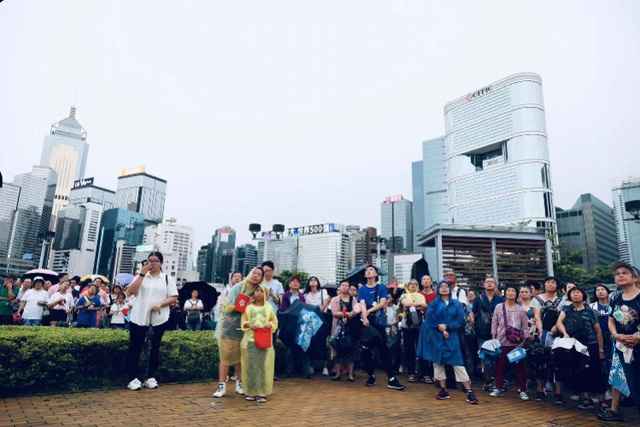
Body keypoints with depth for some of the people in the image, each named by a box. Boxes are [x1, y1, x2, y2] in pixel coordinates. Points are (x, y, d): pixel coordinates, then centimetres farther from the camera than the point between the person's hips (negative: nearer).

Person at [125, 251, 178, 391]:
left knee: (155, 348, 7)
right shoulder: (141, 276, 6)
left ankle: (150, 377, 18)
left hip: (159, 318, 0)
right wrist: (142, 274, -11)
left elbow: (174, 298, 0)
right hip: (139, 317, 0)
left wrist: (160, 304, -18)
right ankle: (134, 378, 11)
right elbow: (130, 291, -9)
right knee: (135, 347, 2)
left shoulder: (167, 278, 4)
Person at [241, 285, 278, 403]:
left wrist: (270, 325, -6)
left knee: (263, 365, -3)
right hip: (250, 339, 0)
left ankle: (261, 393, 1)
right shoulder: (248, 307, 9)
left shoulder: (269, 307, 11)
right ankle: (250, 392, 9)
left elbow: (274, 321, 13)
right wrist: (249, 325, -11)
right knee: (251, 365, -1)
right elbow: (243, 322, 8)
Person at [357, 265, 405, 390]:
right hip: (367, 323, 1)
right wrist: (364, 318, -23)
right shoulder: (362, 289, 8)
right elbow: (362, 304, -6)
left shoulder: (381, 287, 6)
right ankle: (371, 375, 21)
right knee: (366, 350, 3)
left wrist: (369, 311, -14)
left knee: (383, 350, -2)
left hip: (379, 322, -1)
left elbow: (383, 303, -7)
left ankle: (391, 379, 0)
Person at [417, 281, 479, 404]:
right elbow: (429, 320, -2)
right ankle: (443, 390, 16)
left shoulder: (456, 304, 6)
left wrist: (446, 326, -13)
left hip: (452, 337, -1)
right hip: (436, 337, 2)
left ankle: (469, 391, -3)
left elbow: (460, 321, -3)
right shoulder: (434, 304, 6)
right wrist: (441, 329, -13)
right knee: (438, 361, 5)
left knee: (458, 363, -7)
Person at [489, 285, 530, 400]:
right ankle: (499, 388, 19)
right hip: (502, 341, 1)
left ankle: (522, 390, 13)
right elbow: (494, 323, 8)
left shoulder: (521, 309, 5)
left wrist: (525, 339, -1)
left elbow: (525, 326, 6)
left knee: (520, 366, 2)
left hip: (517, 342, -1)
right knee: (500, 365, 6)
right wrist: (493, 338, 4)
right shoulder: (499, 307, 5)